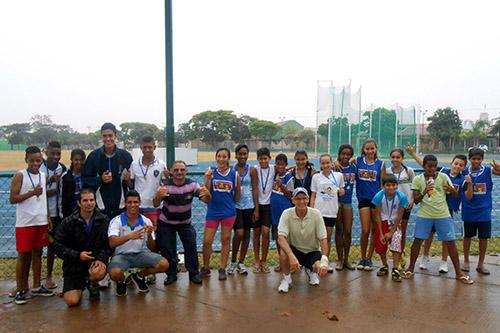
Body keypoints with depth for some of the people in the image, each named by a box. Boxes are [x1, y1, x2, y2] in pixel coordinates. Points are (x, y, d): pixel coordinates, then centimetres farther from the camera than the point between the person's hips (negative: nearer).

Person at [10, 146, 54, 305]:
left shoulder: (43, 175, 10)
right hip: (24, 223, -5)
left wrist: (48, 217, 11)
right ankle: (20, 290, 10)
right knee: (23, 255, 1)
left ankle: (37, 287, 21)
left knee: (37, 253, 12)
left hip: (41, 221, 5)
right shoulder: (20, 175, -6)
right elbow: (12, 199, -11)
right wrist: (32, 193, -22)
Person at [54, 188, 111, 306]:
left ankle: (92, 284, 5)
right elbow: (58, 247, -7)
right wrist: (77, 255, -20)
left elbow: (108, 245, -4)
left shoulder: (104, 220, -4)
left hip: (95, 260, 0)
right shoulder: (68, 222, -6)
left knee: (99, 273, -36)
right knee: (72, 301, -13)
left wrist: (101, 258, -22)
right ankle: (80, 286, 26)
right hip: (73, 264, 0)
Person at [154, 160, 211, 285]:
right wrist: (158, 196, -50)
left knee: (191, 246, -5)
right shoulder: (165, 184, -20)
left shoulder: (192, 184, -16)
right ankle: (171, 274, 20)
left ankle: (194, 273, 12)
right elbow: (155, 204, -26)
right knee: (166, 248, 2)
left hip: (185, 222, 1)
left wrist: (207, 194, -46)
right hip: (166, 223, -1)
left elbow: (206, 200, -20)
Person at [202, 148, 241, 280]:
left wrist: (229, 202, 5)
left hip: (228, 212, 0)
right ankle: (205, 268, 21)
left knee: (225, 240, 9)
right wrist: (207, 178, -20)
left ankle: (222, 269, 21)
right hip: (212, 211, 0)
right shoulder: (210, 171, -1)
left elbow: (237, 195, 10)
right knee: (207, 241, 1)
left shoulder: (234, 174, 0)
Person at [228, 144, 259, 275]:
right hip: (235, 205, -2)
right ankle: (233, 261, 10)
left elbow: (255, 189, 2)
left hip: (249, 206, 2)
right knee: (239, 233, -12)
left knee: (246, 233, 7)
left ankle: (241, 262, 21)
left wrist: (256, 209, -2)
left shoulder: (252, 170, 2)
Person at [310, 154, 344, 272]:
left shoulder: (338, 175, 5)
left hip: (331, 211, 1)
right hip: (318, 210, 0)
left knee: (328, 236, 5)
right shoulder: (316, 177, 4)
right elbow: (313, 195, 7)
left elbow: (341, 190, 19)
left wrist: (341, 191, -5)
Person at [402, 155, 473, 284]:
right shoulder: (417, 179, -1)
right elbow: (416, 201, -2)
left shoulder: (443, 177, -2)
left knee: (450, 242, 1)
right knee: (417, 241, 0)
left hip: (443, 215, 0)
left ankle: (459, 273, 13)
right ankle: (410, 269, 15)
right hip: (424, 215, 0)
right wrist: (424, 192, -21)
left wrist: (451, 189, -25)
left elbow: (456, 195, -2)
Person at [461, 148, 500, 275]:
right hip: (469, 211, 0)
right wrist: (469, 183, -26)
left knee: (484, 238, 7)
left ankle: (480, 264, 22)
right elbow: (468, 196, -11)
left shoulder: (488, 170, -7)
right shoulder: (466, 173, -8)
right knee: (467, 236, 13)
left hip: (484, 211, 0)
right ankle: (466, 262, 30)